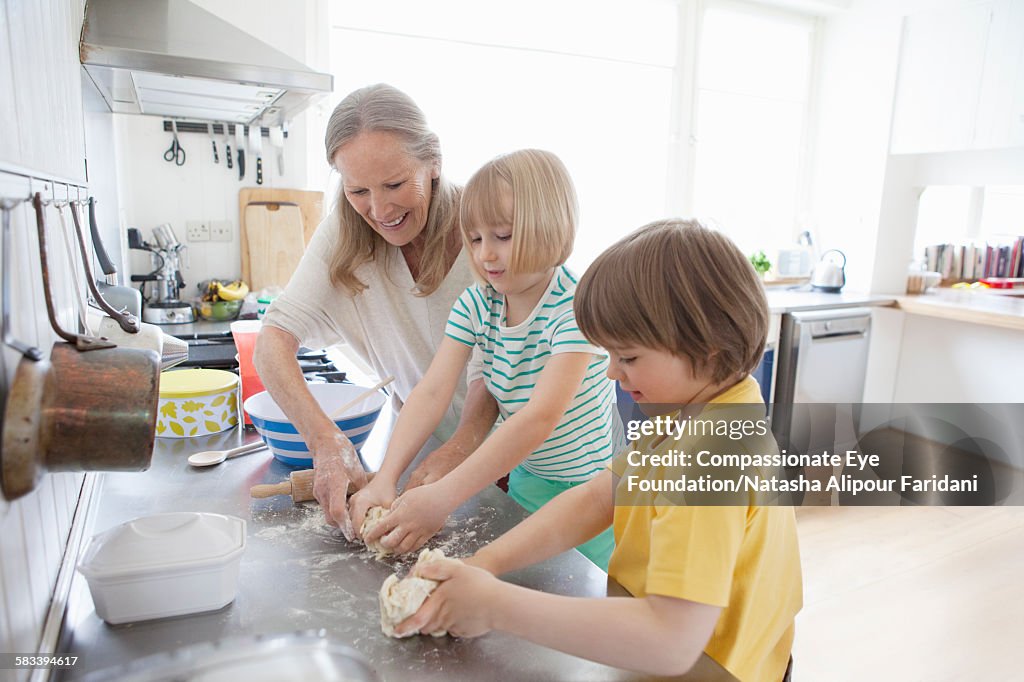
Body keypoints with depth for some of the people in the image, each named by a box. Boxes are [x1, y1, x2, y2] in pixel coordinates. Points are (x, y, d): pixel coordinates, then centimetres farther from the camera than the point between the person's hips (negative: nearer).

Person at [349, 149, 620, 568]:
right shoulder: (476, 303, -7)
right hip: (523, 478, 5)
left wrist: (441, 498, -39)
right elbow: (432, 393, -15)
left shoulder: (576, 306, -25)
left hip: (588, 487, -4)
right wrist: (385, 479, -29)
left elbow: (542, 417, -34)